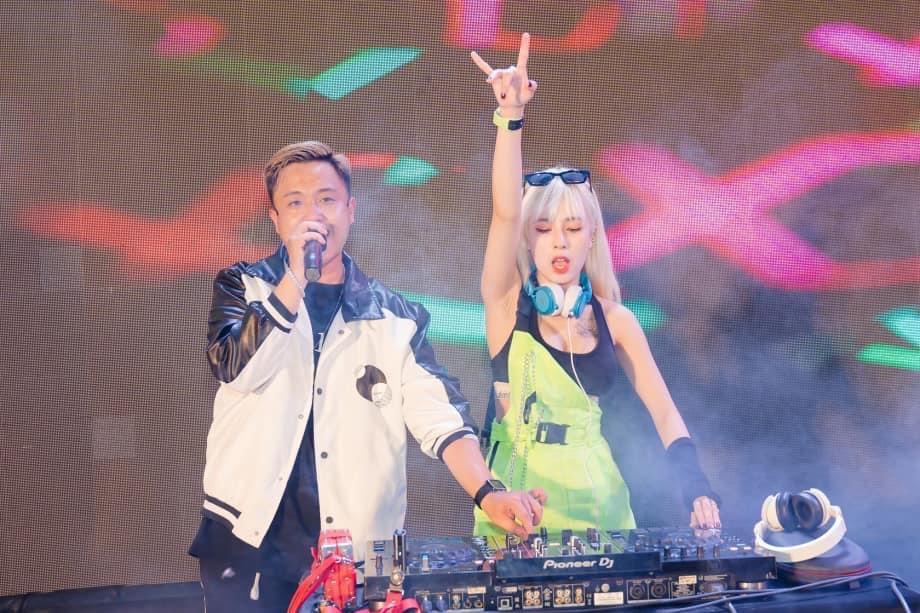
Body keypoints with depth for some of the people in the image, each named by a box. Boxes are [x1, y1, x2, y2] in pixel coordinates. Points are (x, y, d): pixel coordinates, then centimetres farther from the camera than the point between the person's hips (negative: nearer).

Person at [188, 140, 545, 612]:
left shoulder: (394, 318, 8)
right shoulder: (244, 288, 7)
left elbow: (438, 415, -2)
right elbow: (237, 369, -12)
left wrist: (488, 495, -18)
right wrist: (296, 276, -16)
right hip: (250, 540, -1)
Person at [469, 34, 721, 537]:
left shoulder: (614, 319, 3)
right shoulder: (508, 304, -4)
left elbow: (663, 410, 2)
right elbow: (504, 213, -19)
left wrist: (696, 487, -13)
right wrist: (511, 116, -29)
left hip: (595, 492, 2)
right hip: (519, 495, -2)